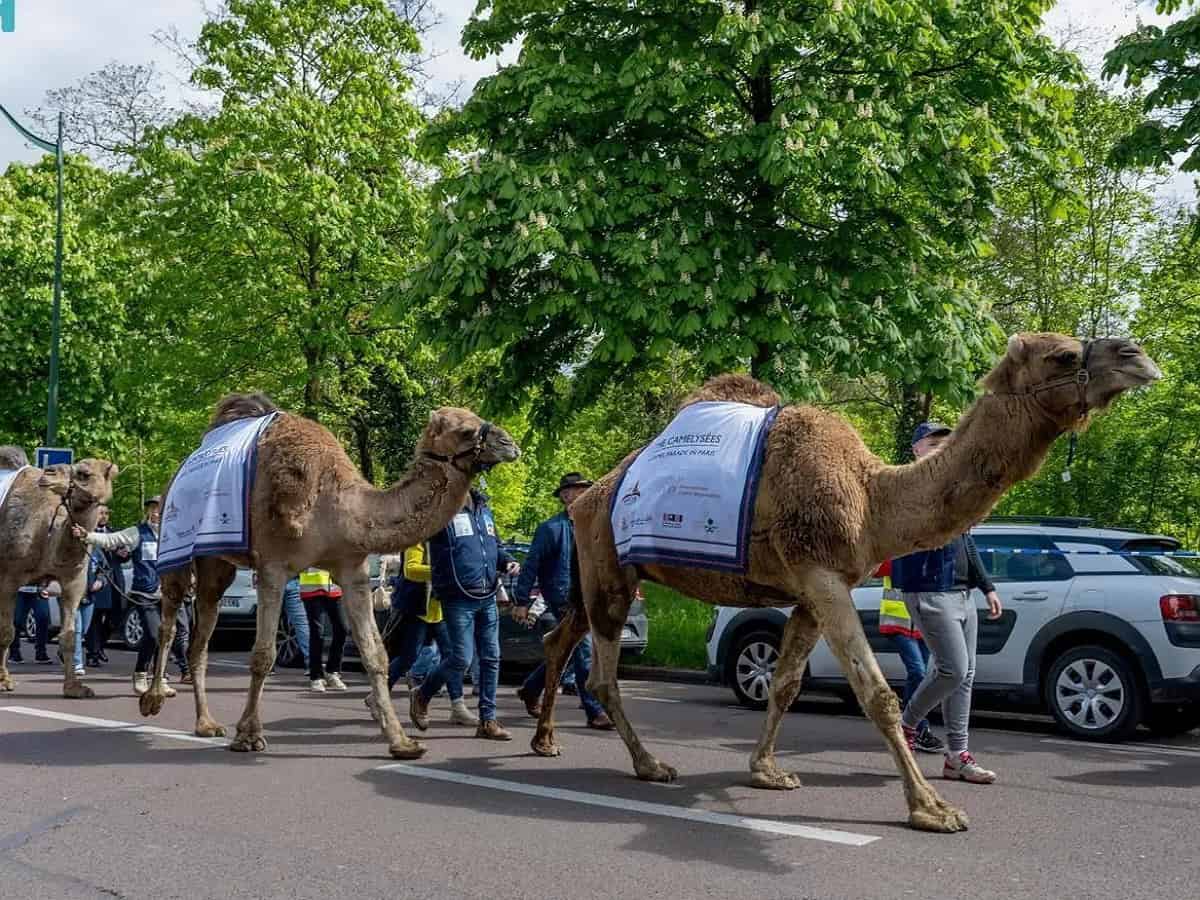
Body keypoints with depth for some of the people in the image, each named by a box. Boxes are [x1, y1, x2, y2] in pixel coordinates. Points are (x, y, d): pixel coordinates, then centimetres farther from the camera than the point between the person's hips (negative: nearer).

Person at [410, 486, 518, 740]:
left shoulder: (484, 511, 15)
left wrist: (507, 561, 7)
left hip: (488, 598, 7)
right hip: (458, 599, -7)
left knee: (491, 658, 6)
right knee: (462, 657, -8)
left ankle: (487, 721, 14)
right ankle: (422, 696, 18)